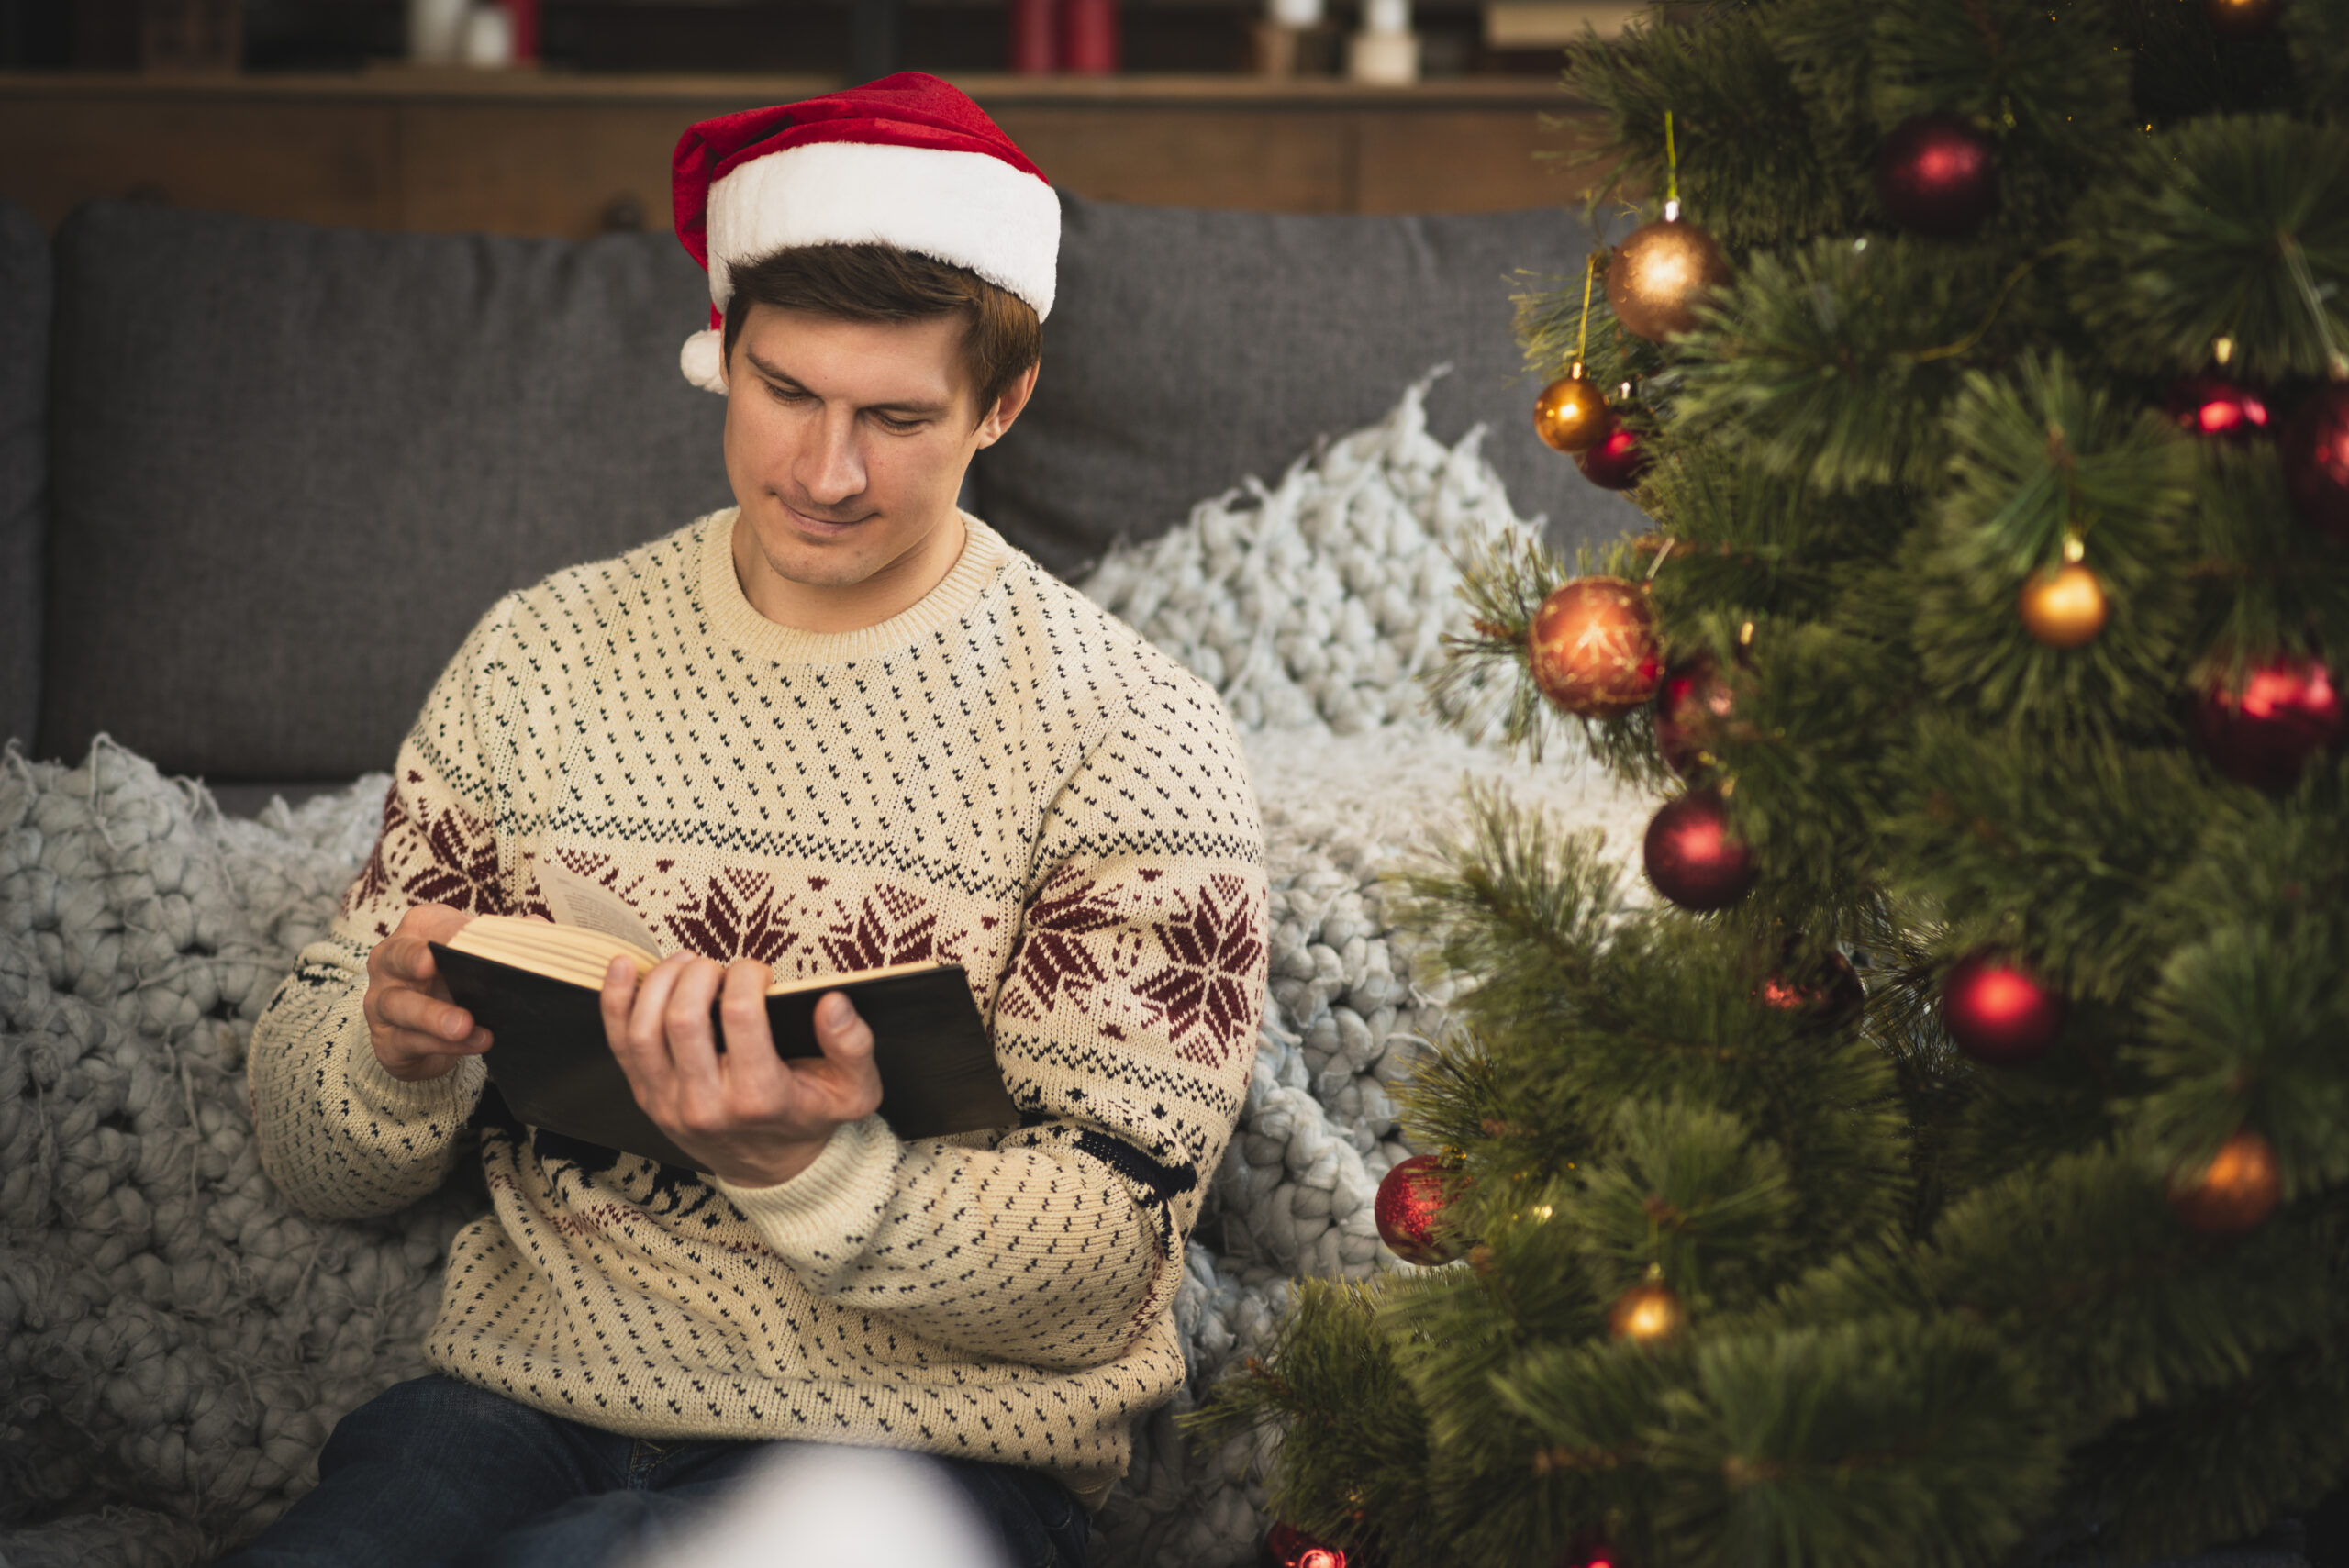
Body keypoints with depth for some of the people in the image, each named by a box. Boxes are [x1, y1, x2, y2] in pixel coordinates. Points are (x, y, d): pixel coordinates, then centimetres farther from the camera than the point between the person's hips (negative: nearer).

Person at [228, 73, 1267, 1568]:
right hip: (521, 1398, 3)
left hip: (925, 1447, -3)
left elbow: (1106, 1273, -8)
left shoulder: (1135, 733, -4)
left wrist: (810, 1172, -26)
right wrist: (394, 1060, -15)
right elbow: (316, 1153, 10)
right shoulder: (542, 654, 8)